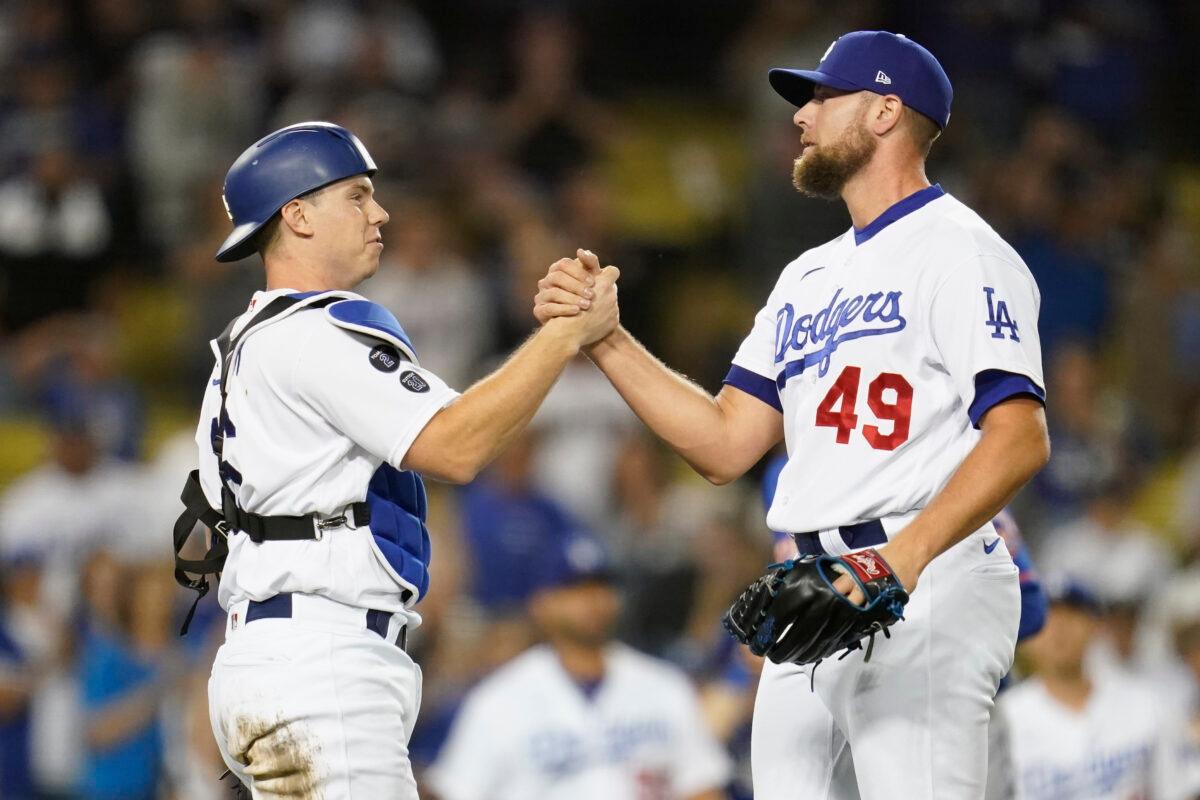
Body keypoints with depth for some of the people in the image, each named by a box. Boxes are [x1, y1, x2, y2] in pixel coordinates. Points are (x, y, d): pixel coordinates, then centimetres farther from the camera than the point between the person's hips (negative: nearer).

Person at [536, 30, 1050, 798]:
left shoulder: (958, 252, -4)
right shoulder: (810, 278, 23)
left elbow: (1020, 438, -17)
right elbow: (725, 445, 19)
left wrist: (906, 556, -30)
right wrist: (604, 339, 9)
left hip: (925, 588, -9)